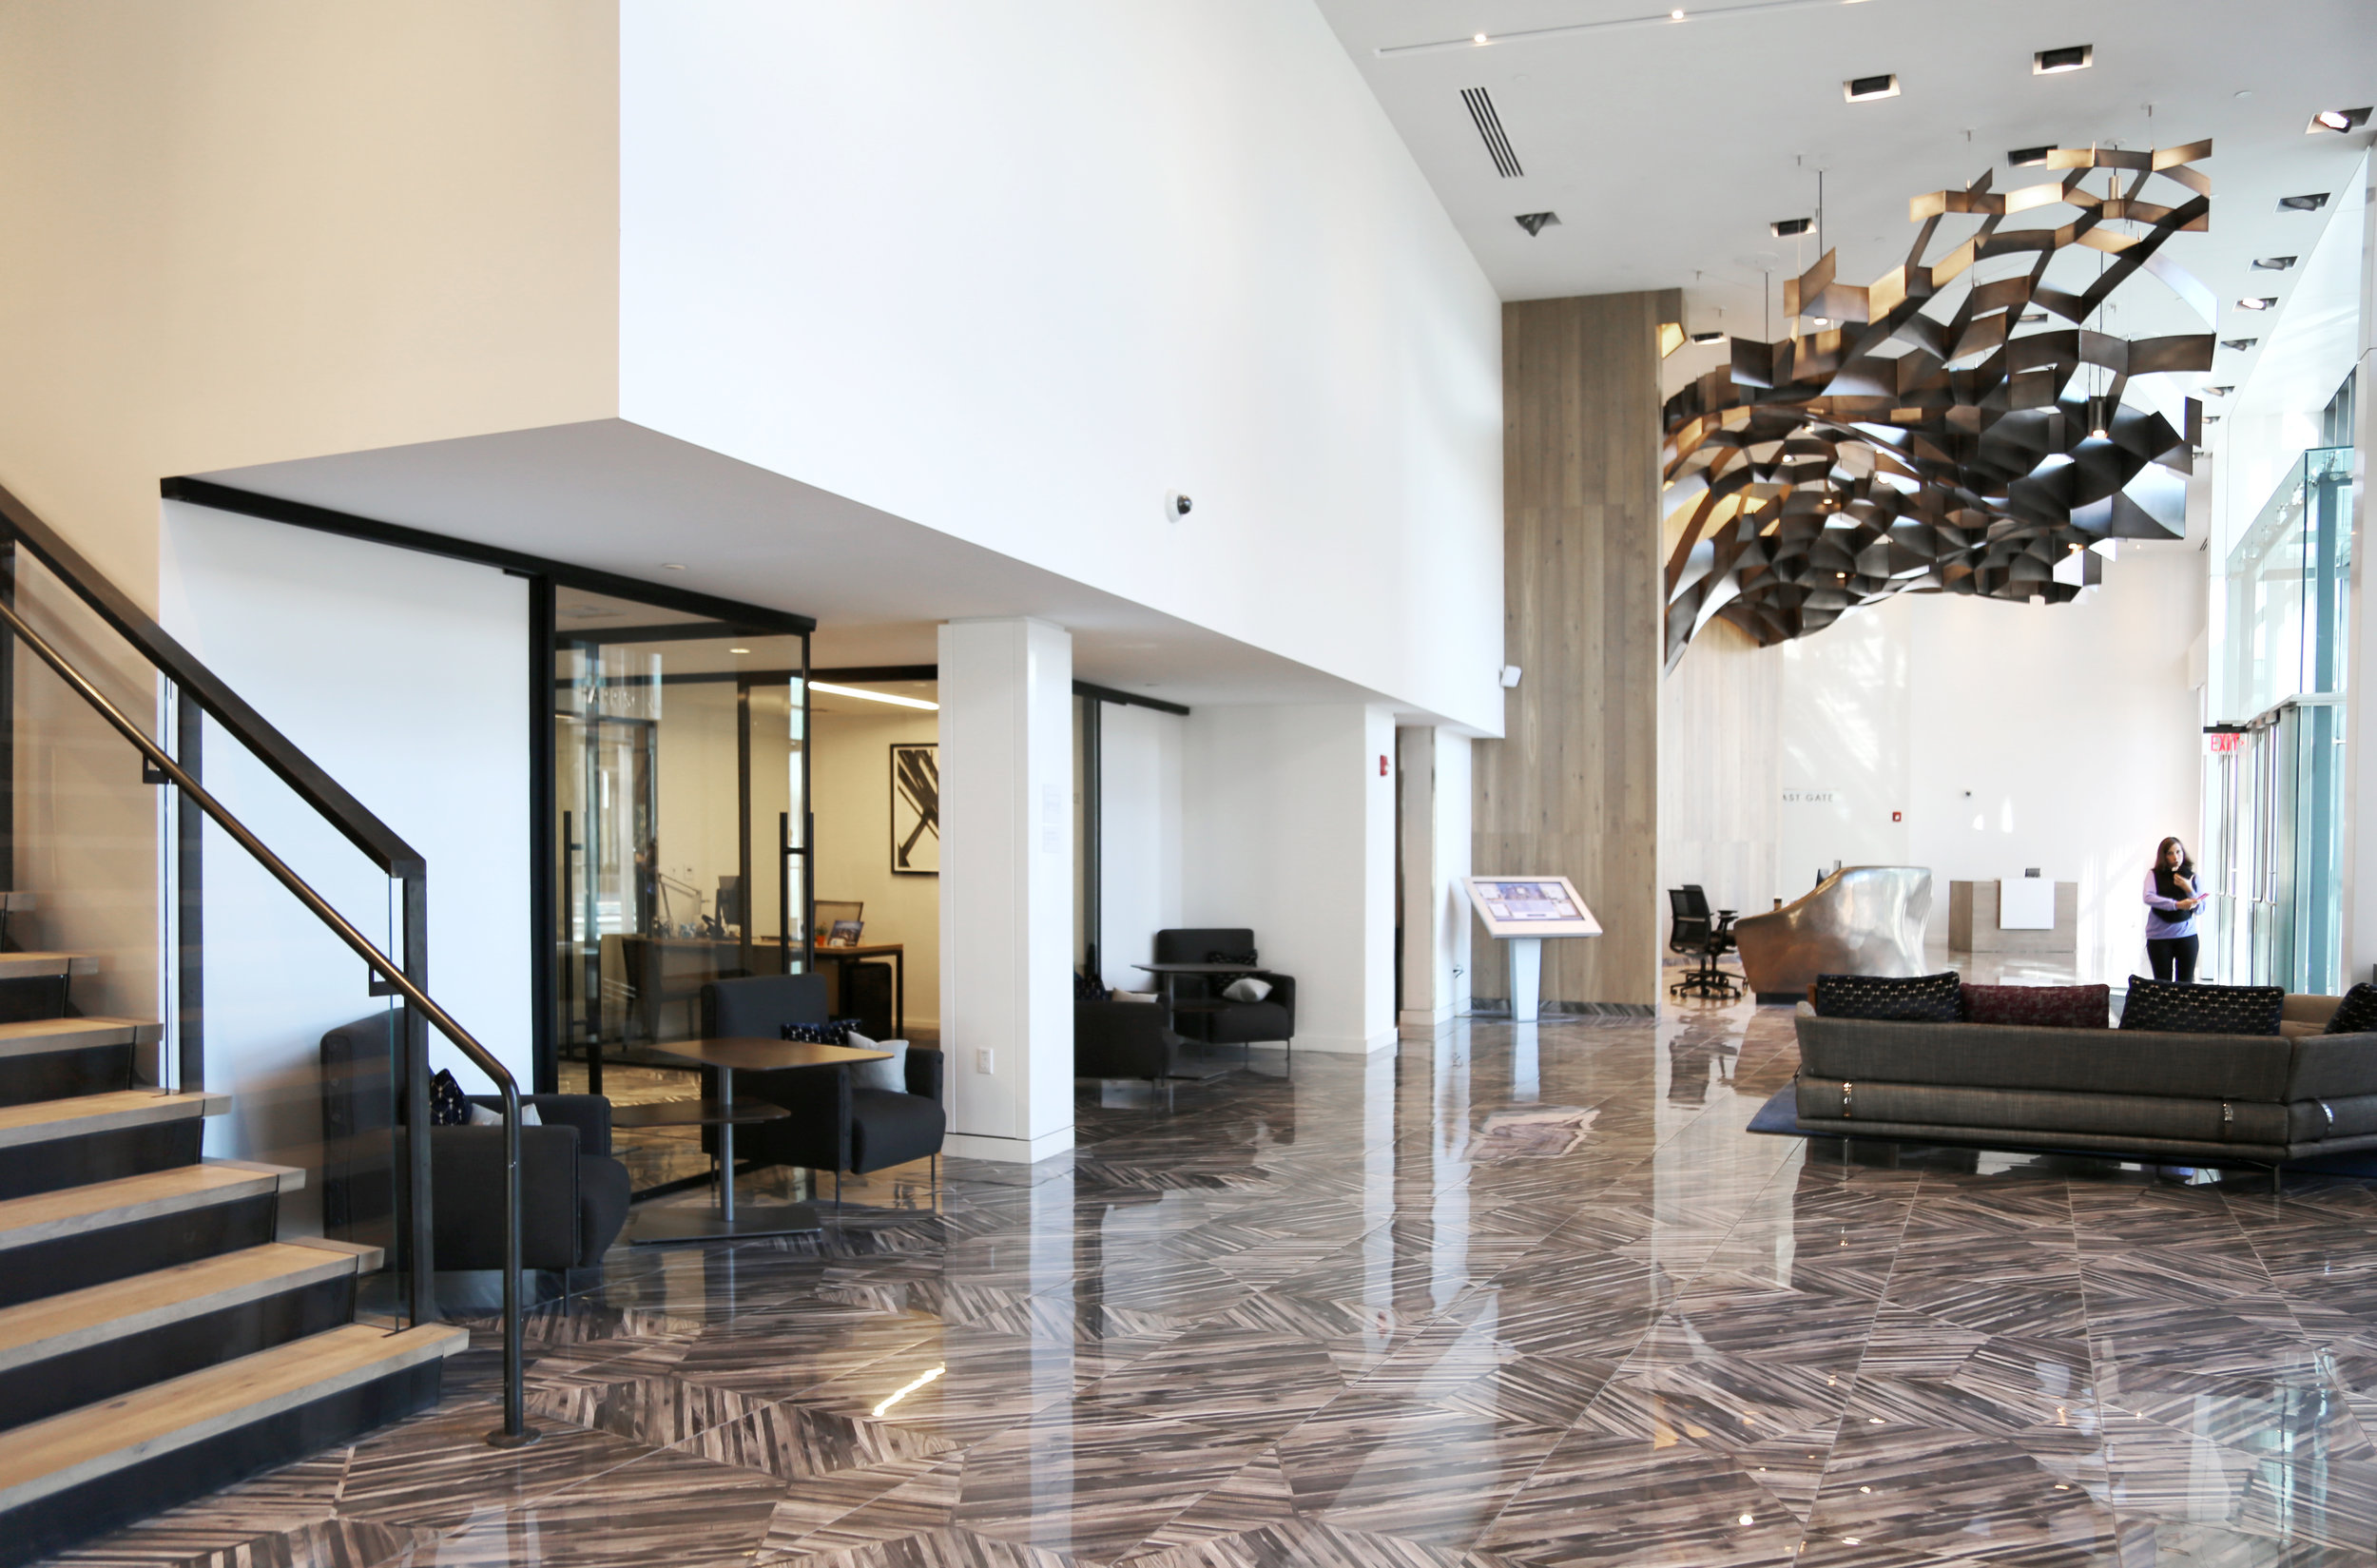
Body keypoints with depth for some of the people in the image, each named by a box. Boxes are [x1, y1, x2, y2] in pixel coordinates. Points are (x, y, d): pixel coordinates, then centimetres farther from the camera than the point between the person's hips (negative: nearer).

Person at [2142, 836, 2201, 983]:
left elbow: (2200, 908, 7)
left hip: (2186, 934, 2)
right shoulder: (2154, 874, 1)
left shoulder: (2191, 876, 8)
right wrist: (2177, 905, -27)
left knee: (2186, 984, 1)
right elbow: (2148, 897, -16)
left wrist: (2189, 890, -9)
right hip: (2159, 936, -2)